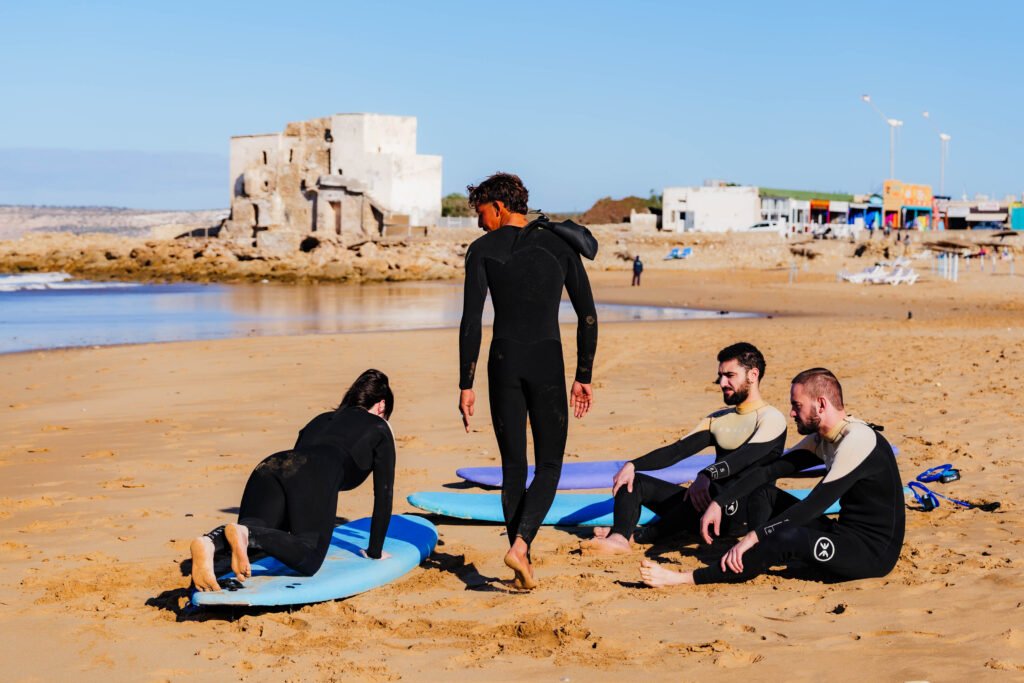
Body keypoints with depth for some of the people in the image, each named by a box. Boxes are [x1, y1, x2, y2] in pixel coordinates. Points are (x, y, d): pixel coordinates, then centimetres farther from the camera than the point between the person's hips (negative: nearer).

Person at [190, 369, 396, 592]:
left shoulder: (321, 419, 42)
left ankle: (209, 542, -34)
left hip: (269, 467, 6)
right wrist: (375, 552, 28)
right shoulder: (379, 428, 27)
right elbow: (384, 492, 23)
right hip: (315, 477, -6)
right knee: (308, 560, -13)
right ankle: (245, 535, -38)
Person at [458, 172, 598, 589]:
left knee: (513, 467, 10)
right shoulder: (561, 245, 7)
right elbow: (588, 317, 5)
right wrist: (584, 377, 11)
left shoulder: (483, 250, 1)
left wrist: (466, 386, -2)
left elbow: (471, 322, -5)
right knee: (549, 466, 8)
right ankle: (520, 544, -14)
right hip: (547, 360, 0)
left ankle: (522, 562, 12)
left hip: (503, 361, 0)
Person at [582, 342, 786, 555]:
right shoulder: (717, 419, 20)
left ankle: (645, 535, -27)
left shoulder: (771, 419, -3)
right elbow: (678, 450, 10)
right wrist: (632, 465, -6)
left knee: (713, 490, -41)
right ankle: (619, 538, -31)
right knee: (633, 482, -1)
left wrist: (707, 475, -41)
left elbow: (746, 457, -23)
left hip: (746, 512, -8)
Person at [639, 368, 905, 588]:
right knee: (766, 494, 10)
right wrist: (718, 503, -4)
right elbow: (769, 470, 7)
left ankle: (687, 579, -27)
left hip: (875, 553, -10)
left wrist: (754, 536, -26)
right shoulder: (822, 440, 9)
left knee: (788, 537, -32)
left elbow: (815, 504, -25)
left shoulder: (858, 440, -20)